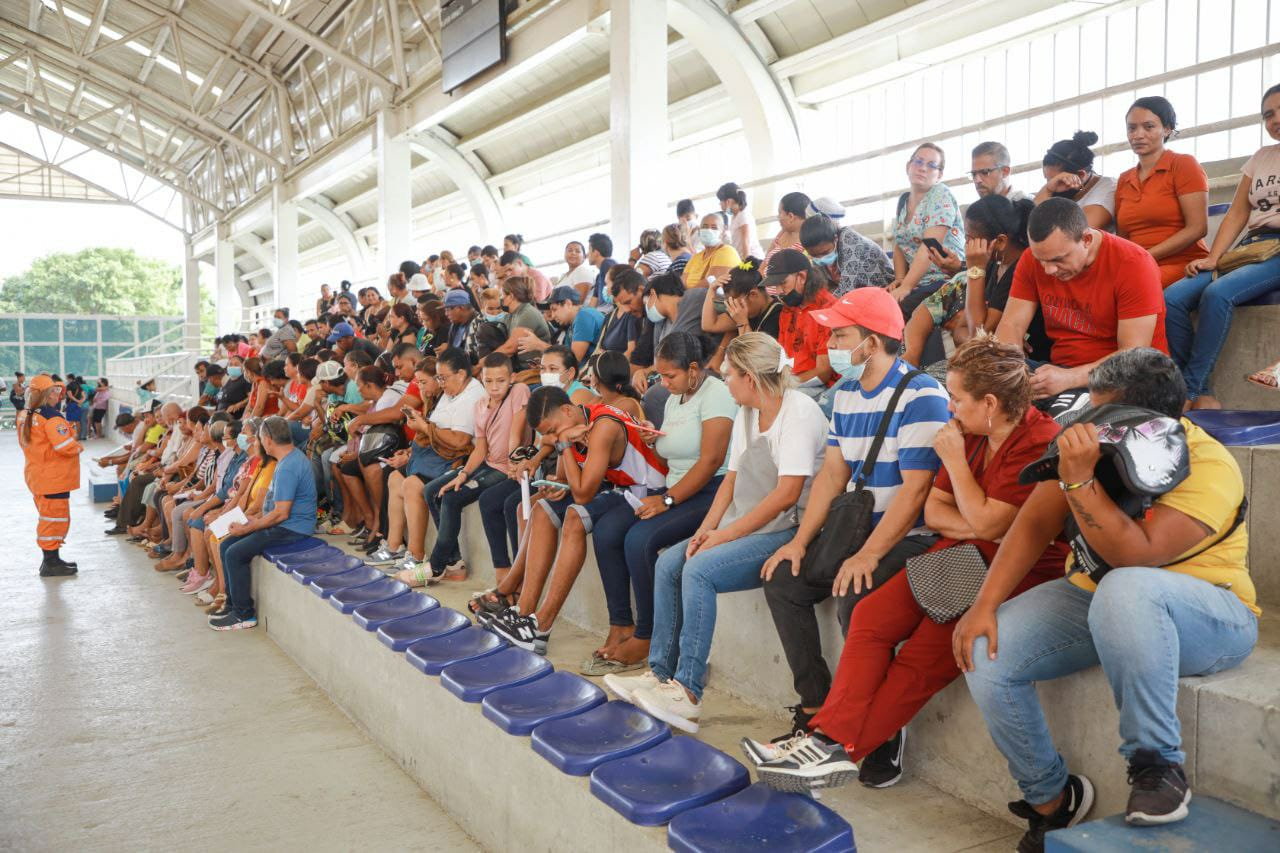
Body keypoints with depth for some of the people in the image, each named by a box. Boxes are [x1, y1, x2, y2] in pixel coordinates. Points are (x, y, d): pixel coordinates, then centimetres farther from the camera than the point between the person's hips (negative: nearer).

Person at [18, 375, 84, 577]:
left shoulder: (25, 415, 8)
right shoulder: (51, 417, -21)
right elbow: (65, 447, -27)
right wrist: (78, 447, -6)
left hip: (36, 474, 9)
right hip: (53, 478, -9)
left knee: (48, 517, 20)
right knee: (56, 517, -1)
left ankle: (51, 559, 28)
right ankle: (51, 564, 4)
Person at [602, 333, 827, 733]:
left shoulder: (799, 411, -14)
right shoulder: (746, 414, 15)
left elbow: (787, 494, -20)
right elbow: (732, 478, 14)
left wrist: (725, 535, -18)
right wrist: (706, 529, -2)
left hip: (788, 531, -9)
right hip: (746, 527, 9)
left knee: (698, 570, -25)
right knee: (668, 562, -3)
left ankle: (687, 692, -20)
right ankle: (660, 673, 1)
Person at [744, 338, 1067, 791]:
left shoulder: (1039, 442, -14)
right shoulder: (971, 433, 11)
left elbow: (988, 522, -17)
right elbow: (933, 510, 11)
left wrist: (954, 460, -9)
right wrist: (972, 526, -8)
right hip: (961, 556, 8)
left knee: (929, 650, -24)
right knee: (871, 614, -12)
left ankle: (840, 746, -19)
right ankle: (830, 735, -17)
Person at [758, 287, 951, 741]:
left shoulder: (920, 396, -17)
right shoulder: (845, 392, 11)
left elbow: (915, 490, -22)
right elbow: (833, 472, 10)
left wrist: (869, 556, -26)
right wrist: (800, 541, 0)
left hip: (910, 538, -9)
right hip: (855, 528, 9)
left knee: (854, 599, -30)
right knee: (782, 580, -1)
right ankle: (816, 705, 6)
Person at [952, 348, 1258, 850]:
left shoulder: (1208, 467, -21)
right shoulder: (1094, 440, -5)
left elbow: (1136, 555, -33)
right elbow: (1035, 522, -5)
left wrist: (1079, 480, -37)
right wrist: (985, 604, -13)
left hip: (1207, 620, -6)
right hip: (1093, 599, 6)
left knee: (1124, 589, -41)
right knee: (984, 653, -15)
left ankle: (1158, 763, -21)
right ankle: (1052, 799, 6)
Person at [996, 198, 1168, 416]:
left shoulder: (1134, 264, -15)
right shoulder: (1035, 259, 0)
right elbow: (1011, 326, -1)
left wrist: (1068, 378, -33)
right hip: (1060, 371, 5)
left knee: (1066, 413, -38)